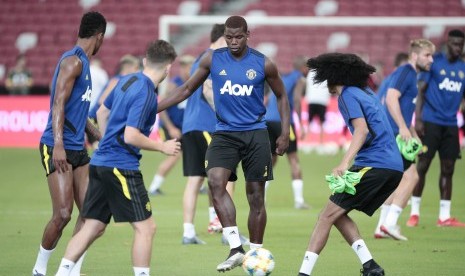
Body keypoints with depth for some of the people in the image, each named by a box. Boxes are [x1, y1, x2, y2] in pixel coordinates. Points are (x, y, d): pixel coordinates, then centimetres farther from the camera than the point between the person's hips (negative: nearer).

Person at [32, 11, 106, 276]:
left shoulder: (83, 63, 17)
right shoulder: (73, 61, -11)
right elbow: (59, 103, -20)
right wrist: (58, 145, -30)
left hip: (77, 148, 9)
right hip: (58, 149, -9)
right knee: (63, 214, -11)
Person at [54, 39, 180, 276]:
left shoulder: (127, 80, 11)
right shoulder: (146, 93, -16)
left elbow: (102, 112, 24)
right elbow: (131, 136, -22)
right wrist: (162, 147, -9)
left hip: (101, 162, 9)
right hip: (121, 166, -9)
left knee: (93, 227, 12)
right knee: (145, 227, -3)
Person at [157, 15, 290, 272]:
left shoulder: (263, 64, -2)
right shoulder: (212, 59, 2)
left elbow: (281, 97, 12)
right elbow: (187, 89, 11)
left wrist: (285, 133, 5)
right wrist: (154, 108, 4)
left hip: (255, 134, -1)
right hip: (224, 133, 1)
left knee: (256, 196, 2)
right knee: (215, 182, -23)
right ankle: (235, 248, -22)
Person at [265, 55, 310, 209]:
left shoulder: (282, 78, 25)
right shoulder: (300, 80, 4)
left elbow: (268, 101, 21)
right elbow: (297, 98, -14)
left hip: (268, 120, 6)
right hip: (283, 121, -6)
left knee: (271, 160, 14)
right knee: (293, 159, 0)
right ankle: (299, 200, -5)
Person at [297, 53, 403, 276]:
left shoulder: (348, 95, -3)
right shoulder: (367, 93, 23)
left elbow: (362, 129, -18)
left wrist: (344, 163, -27)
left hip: (374, 165, -9)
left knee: (328, 216, -8)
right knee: (338, 215, 14)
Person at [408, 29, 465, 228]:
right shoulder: (434, 62, -2)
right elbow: (421, 90, -5)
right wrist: (418, 118, -13)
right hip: (431, 121, -5)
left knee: (447, 169, 4)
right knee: (422, 165, -4)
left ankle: (444, 216, 8)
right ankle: (414, 213, 4)